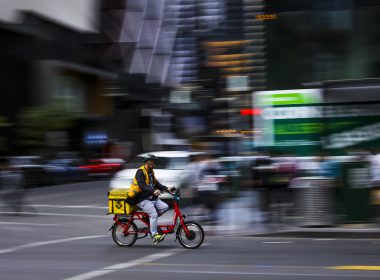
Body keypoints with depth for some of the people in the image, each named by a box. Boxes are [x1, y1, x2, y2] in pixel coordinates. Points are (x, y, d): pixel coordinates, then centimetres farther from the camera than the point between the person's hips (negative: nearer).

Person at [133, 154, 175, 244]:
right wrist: (153, 191, -40)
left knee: (165, 207, -10)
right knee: (153, 214, -22)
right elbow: (142, 186, -26)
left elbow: (156, 183, 17)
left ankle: (149, 217, 4)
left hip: (153, 198, 8)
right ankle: (154, 235, -17)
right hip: (143, 200, -8)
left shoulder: (151, 172, 16)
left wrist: (167, 188, 3)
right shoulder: (140, 172, -13)